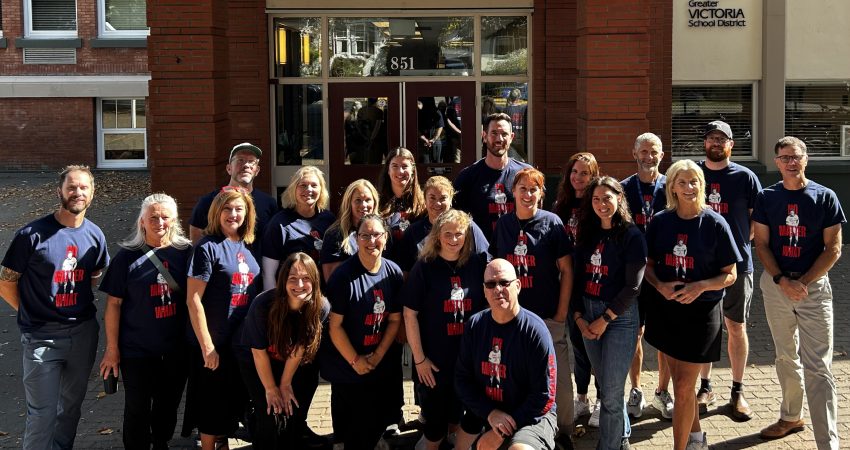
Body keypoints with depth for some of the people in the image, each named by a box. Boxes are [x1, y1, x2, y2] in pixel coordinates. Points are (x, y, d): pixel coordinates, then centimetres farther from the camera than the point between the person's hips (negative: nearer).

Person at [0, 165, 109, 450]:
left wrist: (81, 306, 10)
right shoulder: (33, 234, -14)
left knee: (72, 405, 18)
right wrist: (30, 312, 0)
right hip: (42, 337, -5)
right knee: (43, 414, -3)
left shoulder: (95, 235, 1)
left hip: (83, 332, 5)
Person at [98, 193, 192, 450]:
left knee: (169, 404, 17)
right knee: (137, 409, 5)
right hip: (137, 350, -2)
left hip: (177, 349, 3)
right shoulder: (127, 256, -6)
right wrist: (112, 348, -6)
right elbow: (114, 304, -4)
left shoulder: (185, 252, 0)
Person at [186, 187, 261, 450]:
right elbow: (193, 300, -16)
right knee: (213, 406, 6)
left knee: (236, 402, 17)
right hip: (215, 344, -6)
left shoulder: (246, 246, 5)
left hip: (243, 342, 6)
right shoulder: (208, 248, -14)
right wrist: (207, 346, -18)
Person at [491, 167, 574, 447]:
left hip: (549, 316, -3)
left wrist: (562, 313, -7)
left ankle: (564, 431, 20)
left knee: (558, 377, 2)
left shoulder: (551, 223, -5)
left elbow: (567, 271, -3)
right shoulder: (503, 224, 4)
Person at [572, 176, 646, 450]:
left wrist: (605, 319, -13)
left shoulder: (631, 236, -9)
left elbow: (633, 286, -13)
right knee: (606, 386, 17)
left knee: (611, 393, -5)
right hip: (588, 316, 6)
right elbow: (578, 278, 8)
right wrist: (579, 316, -2)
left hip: (620, 317, -6)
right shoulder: (588, 234, 9)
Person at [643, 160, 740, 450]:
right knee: (680, 380, 16)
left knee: (684, 387, -4)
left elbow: (730, 275, -5)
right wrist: (660, 285, -13)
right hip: (665, 309, 4)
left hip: (701, 311, -4)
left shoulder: (715, 224, -9)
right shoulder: (660, 221, 0)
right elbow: (649, 265, 8)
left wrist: (700, 286, -22)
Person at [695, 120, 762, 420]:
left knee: (736, 327, 5)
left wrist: (741, 239, -4)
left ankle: (738, 392, 17)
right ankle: (705, 388, 22)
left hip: (737, 262, -1)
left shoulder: (745, 177, 0)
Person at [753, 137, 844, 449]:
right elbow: (761, 244, 2)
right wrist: (782, 281, -11)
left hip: (814, 286, -3)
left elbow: (833, 248, -4)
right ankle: (791, 417, 34)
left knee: (817, 366, -8)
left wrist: (804, 282, -13)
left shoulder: (825, 197, -2)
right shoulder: (767, 197, 4)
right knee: (786, 357, 16)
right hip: (776, 285, 3)